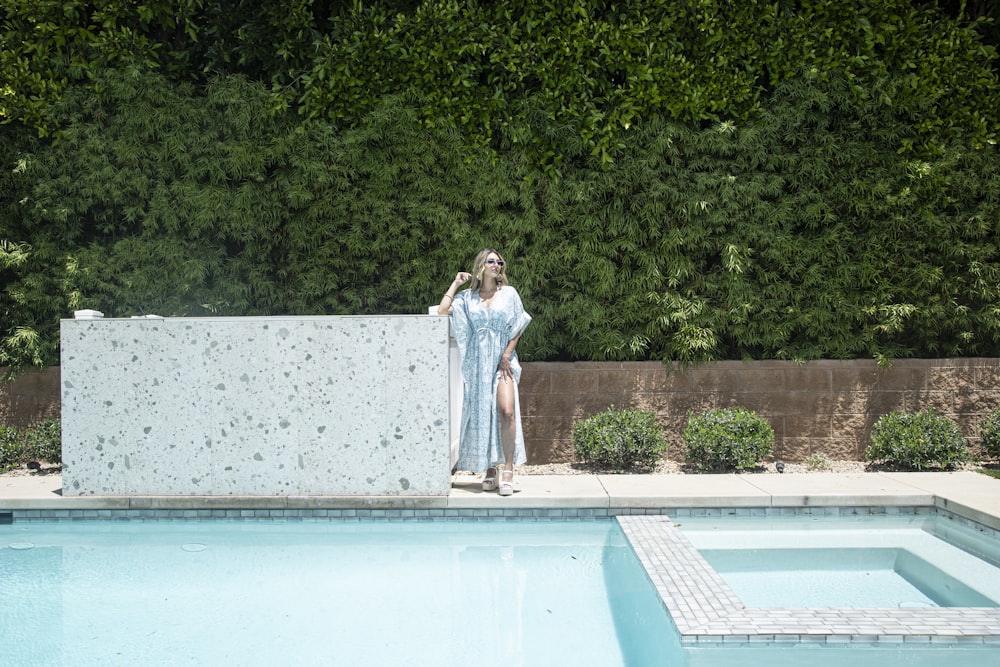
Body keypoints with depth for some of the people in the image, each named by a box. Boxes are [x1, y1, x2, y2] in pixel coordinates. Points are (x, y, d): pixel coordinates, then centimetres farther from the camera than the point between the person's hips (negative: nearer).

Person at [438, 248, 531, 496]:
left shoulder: (509, 294, 7)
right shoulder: (467, 297, 9)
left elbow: (517, 329, 6)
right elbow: (442, 311, -5)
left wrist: (507, 356, -6)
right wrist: (456, 283, 4)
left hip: (502, 360, -1)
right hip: (476, 362, 1)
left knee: (506, 411, -19)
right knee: (481, 415, 1)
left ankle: (508, 469, -17)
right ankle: (489, 470, 10)